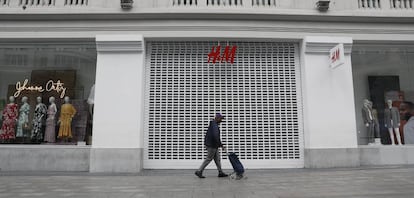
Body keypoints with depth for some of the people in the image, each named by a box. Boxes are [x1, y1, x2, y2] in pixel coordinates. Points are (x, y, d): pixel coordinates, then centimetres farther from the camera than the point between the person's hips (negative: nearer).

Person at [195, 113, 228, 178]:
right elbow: (215, 136, -28)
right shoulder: (214, 125, -18)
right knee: (209, 159, -2)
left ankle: (221, 172, 17)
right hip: (212, 145, -10)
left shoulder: (213, 124, 15)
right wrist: (220, 144, -20)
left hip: (213, 145, 10)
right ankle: (199, 171, 5)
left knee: (217, 158, 12)